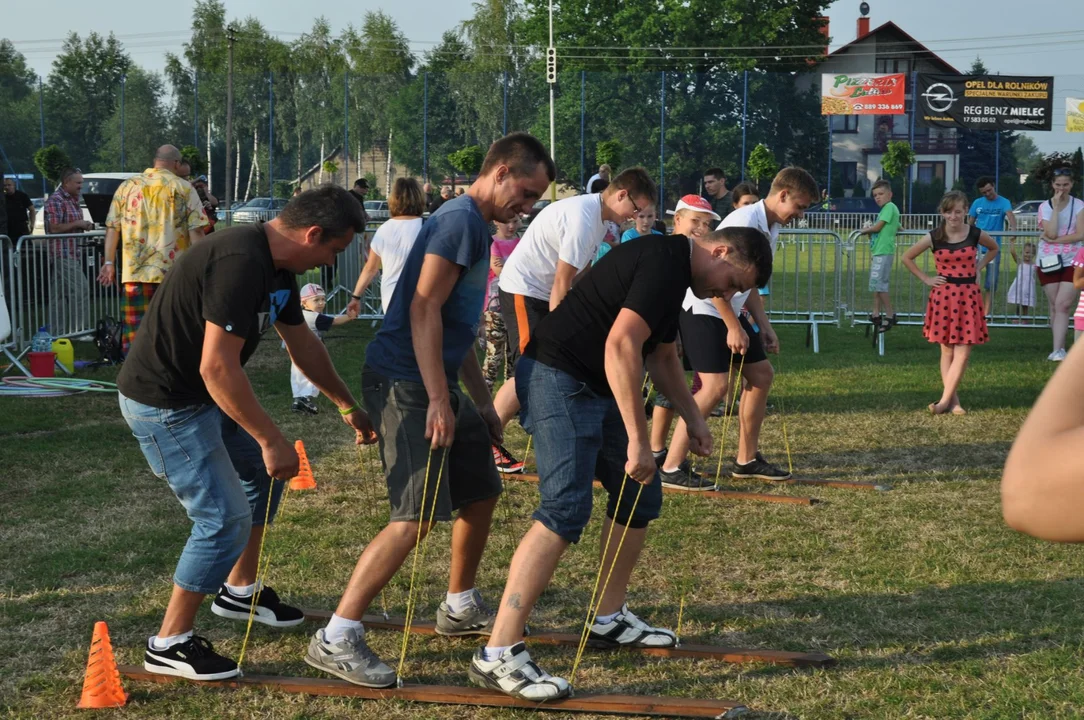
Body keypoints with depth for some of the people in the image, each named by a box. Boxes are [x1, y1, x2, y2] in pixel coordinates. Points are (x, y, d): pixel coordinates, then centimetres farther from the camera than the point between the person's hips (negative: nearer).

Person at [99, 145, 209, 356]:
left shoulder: (127, 186, 9)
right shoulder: (185, 189, 1)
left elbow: (112, 228, 9)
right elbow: (196, 231, -6)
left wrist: (109, 263, 14)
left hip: (135, 273, 2)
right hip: (174, 273, -2)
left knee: (135, 332, 2)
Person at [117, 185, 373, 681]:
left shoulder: (277, 267, 4)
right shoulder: (240, 264, -29)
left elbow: (302, 342, 19)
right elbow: (217, 367, -33)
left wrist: (347, 406, 25)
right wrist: (271, 440, -27)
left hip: (202, 396, 11)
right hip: (163, 404, -11)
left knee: (264, 473, 22)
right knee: (225, 518, -10)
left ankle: (239, 590, 38)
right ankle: (169, 644, 3)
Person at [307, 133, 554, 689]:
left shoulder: (474, 226, 18)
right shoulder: (460, 219, -13)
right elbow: (424, 310, -21)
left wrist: (482, 401, 26)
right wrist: (438, 400, -23)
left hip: (436, 384, 10)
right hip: (406, 383, -10)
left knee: (481, 493, 18)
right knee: (416, 516, -16)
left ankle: (460, 608, 36)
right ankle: (335, 640, -14)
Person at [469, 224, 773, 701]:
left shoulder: (673, 270, 17)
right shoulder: (664, 263, -17)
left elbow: (661, 356, 31)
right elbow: (620, 344, -29)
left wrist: (692, 417, 23)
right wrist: (638, 440, -28)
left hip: (595, 390, 11)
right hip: (560, 377, -11)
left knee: (640, 495, 16)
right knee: (565, 511, -19)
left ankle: (610, 618, 29)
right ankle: (498, 654, -22)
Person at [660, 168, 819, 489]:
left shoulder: (772, 229, 10)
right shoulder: (744, 222, -21)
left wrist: (764, 326, 13)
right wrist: (734, 328, -20)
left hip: (730, 311, 10)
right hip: (703, 309, -10)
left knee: (762, 374, 11)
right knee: (716, 385, -18)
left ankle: (747, 459, 21)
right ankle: (671, 468, -14)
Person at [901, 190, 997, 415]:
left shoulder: (975, 234, -2)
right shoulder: (934, 237, -4)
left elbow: (994, 249, 20)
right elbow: (907, 257, 8)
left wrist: (978, 268, 7)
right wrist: (926, 279, 1)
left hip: (968, 296, 0)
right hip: (943, 295, 0)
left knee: (962, 353, -6)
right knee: (947, 351, 3)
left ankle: (945, 400, -3)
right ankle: (953, 401, 7)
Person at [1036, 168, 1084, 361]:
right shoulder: (1045, 207, 2)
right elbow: (1052, 233, -11)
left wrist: (1054, 240, -14)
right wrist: (1056, 206, -13)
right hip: (1048, 262, 2)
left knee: (1062, 305, -12)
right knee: (1055, 306, 6)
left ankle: (1058, 350, -17)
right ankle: (1060, 347, 15)